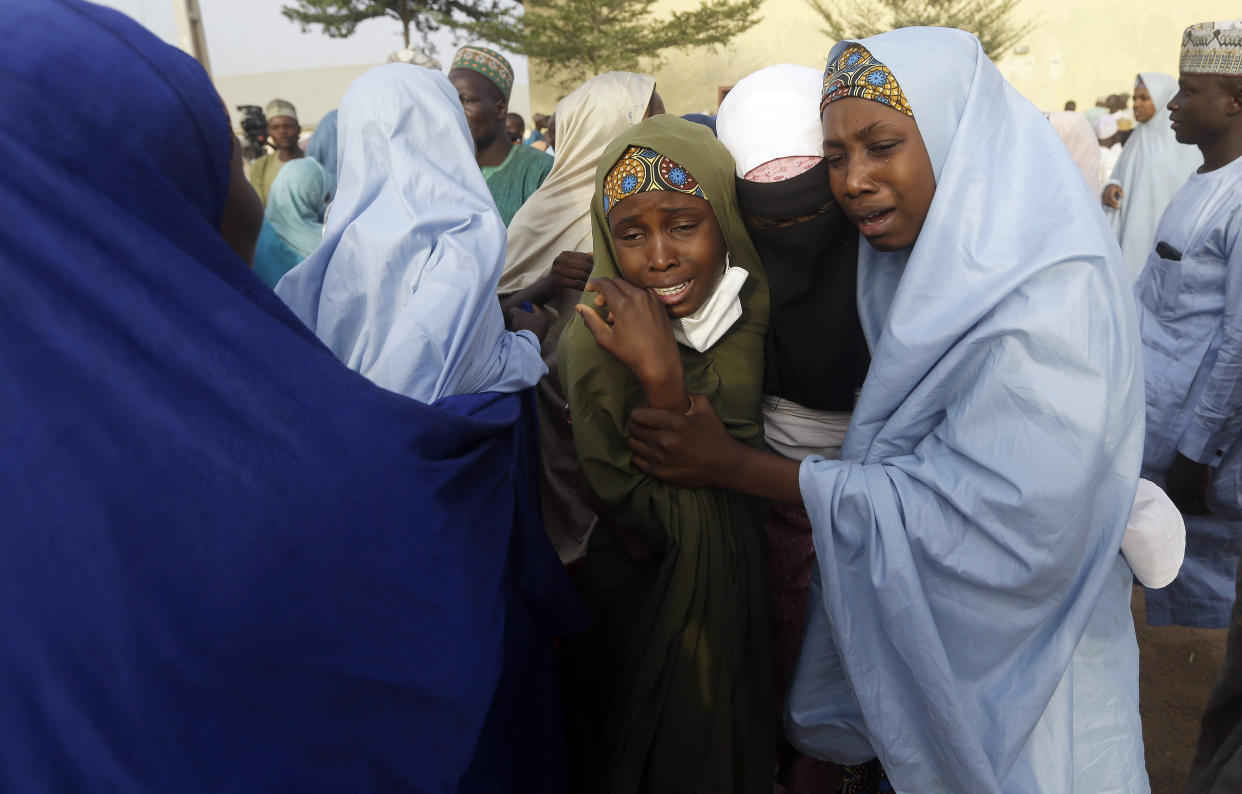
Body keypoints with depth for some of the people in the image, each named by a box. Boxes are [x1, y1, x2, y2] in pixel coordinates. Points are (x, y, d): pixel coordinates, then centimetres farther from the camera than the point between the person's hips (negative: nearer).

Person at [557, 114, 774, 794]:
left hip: (729, 589, 4)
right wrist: (662, 377, -36)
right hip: (639, 603, -4)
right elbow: (660, 531, -28)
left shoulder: (748, 298, -14)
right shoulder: (595, 343, -25)